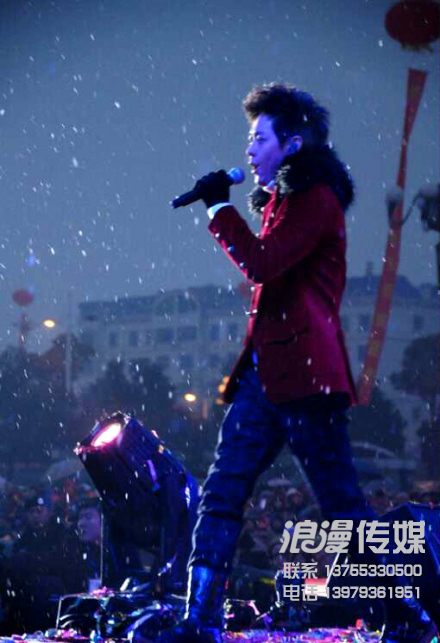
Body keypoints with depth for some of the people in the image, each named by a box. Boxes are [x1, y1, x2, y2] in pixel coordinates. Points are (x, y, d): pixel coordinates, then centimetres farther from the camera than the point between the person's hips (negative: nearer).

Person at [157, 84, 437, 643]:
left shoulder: (316, 199, -9)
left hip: (303, 374, -9)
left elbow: (261, 265, -19)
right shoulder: (282, 200, 20)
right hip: (264, 372, 9)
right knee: (220, 496, 1)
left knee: (341, 504, -4)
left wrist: (219, 207, -9)